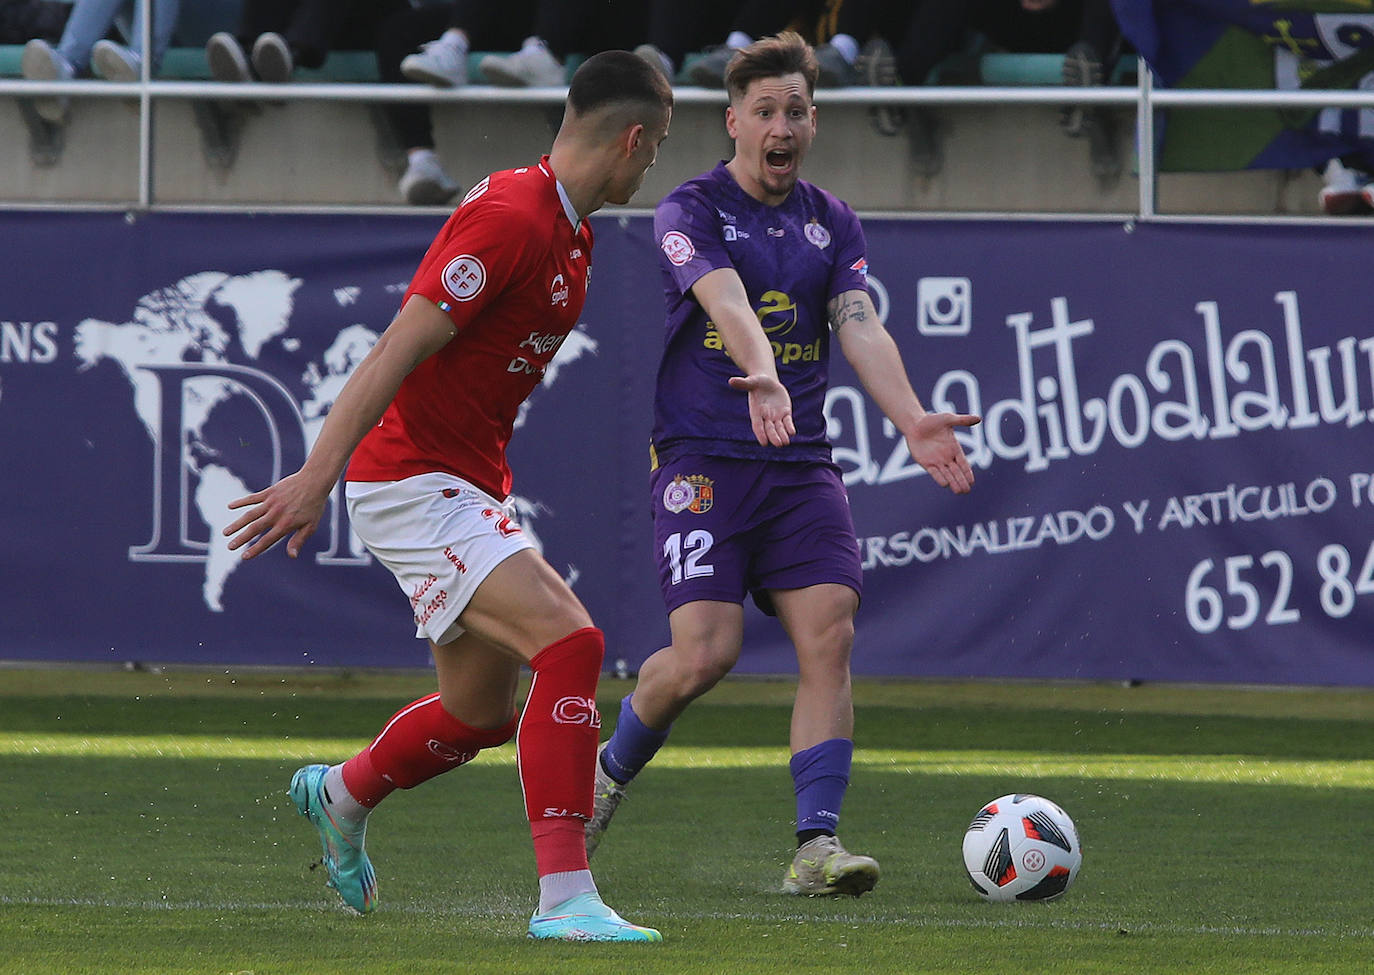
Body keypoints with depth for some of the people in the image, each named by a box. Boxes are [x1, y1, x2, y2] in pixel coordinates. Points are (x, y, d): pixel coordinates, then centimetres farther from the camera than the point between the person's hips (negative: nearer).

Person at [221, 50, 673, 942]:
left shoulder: (566, 231, 12)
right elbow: (400, 348, -23)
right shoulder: (512, 218, -20)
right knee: (570, 643, -23)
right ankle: (565, 896, -25)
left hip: (466, 489, 10)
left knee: (484, 712, 18)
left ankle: (343, 796, 45)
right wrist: (318, 476, -26)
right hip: (412, 486, -10)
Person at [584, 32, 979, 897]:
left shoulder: (832, 223, 12)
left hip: (801, 462, 5)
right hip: (703, 458, -4)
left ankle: (817, 845, -13)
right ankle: (611, 771, 14)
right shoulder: (692, 211, -4)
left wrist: (911, 420, -22)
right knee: (705, 653, -16)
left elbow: (860, 327, -3)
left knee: (829, 634, -13)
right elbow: (724, 298, -24)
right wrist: (763, 377, -45)